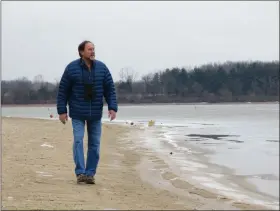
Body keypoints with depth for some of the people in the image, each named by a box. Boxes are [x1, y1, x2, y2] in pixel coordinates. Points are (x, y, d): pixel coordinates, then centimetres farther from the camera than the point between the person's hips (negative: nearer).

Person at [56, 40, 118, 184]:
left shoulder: (102, 68, 0)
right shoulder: (72, 68, -7)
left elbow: (110, 89, 2)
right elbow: (63, 90, -3)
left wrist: (112, 107, -8)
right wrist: (62, 111, -6)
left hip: (96, 114, 3)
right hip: (78, 113, -3)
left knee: (95, 143, 3)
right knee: (78, 141, -11)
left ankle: (90, 174, 10)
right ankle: (80, 173, -10)